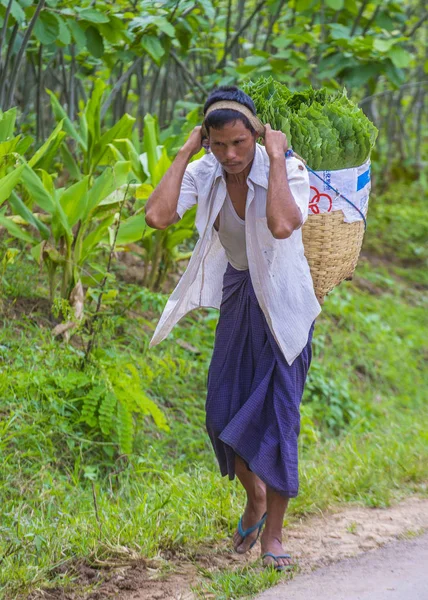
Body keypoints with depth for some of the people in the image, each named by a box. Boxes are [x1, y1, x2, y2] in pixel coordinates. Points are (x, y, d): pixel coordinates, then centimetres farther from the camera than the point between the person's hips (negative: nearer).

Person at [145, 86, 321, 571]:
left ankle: (273, 532, 7)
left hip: (283, 302, -4)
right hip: (237, 297, 4)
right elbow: (157, 216, -29)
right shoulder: (204, 173, -12)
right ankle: (255, 497, 33)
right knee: (224, 412, 4)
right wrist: (185, 153, -23)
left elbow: (281, 226, -44)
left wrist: (276, 157, -35)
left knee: (278, 413, -6)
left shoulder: (287, 170, -22)